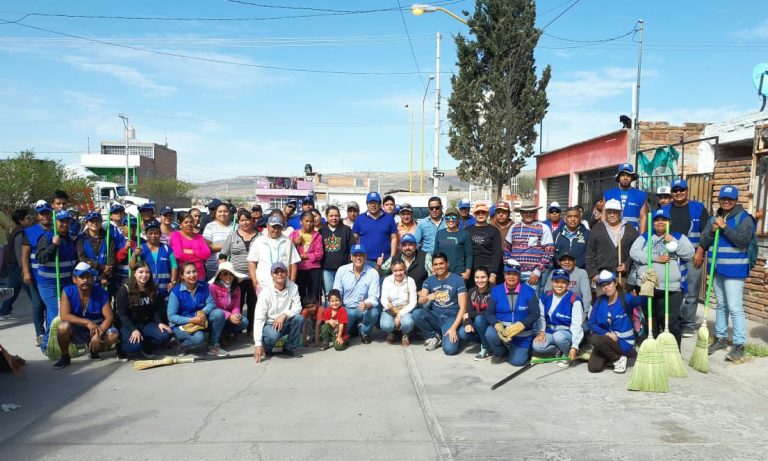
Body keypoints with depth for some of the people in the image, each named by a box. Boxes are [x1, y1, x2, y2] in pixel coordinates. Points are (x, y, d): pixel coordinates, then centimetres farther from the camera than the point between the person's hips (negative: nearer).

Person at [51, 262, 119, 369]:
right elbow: (64, 316, -22)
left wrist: (99, 334, -30)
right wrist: (87, 322, -32)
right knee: (63, 326, -32)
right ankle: (65, 357, -5)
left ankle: (94, 350, 7)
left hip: (97, 329, 1)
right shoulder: (67, 291, -14)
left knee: (113, 335, -27)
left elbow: (109, 317, -15)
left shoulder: (100, 292, -13)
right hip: (75, 332, -1)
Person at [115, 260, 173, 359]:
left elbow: (156, 309, 5)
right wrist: (134, 330, -26)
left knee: (165, 335, -23)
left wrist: (160, 323, -15)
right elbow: (122, 314, -14)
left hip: (146, 324, 4)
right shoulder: (124, 290, -11)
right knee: (135, 345, -33)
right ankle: (122, 348, 4)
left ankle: (145, 348, 6)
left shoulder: (152, 289, 4)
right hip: (128, 325, -4)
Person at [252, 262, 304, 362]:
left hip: (285, 324, 3)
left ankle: (290, 348, -2)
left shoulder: (293, 287, -8)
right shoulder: (266, 291, -18)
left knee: (299, 318, -25)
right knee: (273, 335, -36)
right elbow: (259, 318, -21)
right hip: (269, 325, -3)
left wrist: (284, 314, -33)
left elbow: (298, 307, -11)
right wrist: (258, 344, -28)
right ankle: (266, 348, 2)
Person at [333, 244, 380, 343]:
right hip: (346, 308, 1)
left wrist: (366, 304, -40)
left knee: (373, 312, -33)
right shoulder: (342, 270, -7)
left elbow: (373, 298, -17)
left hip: (364, 308, -1)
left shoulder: (373, 273, -13)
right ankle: (352, 328, 19)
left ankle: (365, 332, 2)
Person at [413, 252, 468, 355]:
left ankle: (455, 336, 9)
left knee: (449, 349, -28)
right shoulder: (429, 280, 6)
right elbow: (420, 301, -6)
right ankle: (435, 336, -1)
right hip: (435, 316, 4)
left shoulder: (458, 280, -5)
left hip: (451, 318, -4)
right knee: (417, 314, -28)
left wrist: (453, 328, -19)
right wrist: (427, 297, -31)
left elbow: (463, 307, -9)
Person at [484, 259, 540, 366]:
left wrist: (519, 326, -27)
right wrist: (498, 326, -27)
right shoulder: (496, 291, -4)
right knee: (490, 333, -30)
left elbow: (535, 314, -13)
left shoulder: (528, 291, -9)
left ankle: (526, 349, 27)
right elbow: (489, 313, -6)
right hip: (501, 328, 1)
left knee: (517, 361, -10)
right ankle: (500, 353, 4)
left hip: (522, 333, -1)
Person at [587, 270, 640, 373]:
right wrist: (606, 333, -15)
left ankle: (618, 359, -5)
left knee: (595, 340, -29)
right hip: (605, 340, 4)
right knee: (593, 367, -15)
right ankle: (610, 358, 16)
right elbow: (591, 323, -1)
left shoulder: (626, 299, -10)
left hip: (624, 342, -4)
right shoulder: (600, 301, 0)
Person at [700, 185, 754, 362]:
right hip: (717, 268, 6)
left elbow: (742, 240, -20)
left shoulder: (744, 218, -7)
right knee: (721, 305, 16)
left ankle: (739, 344, -3)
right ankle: (720, 338, 26)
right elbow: (703, 244, 6)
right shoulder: (713, 219, 11)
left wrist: (724, 227, -20)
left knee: (735, 307, -8)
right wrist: (712, 230, -11)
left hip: (734, 269, -6)